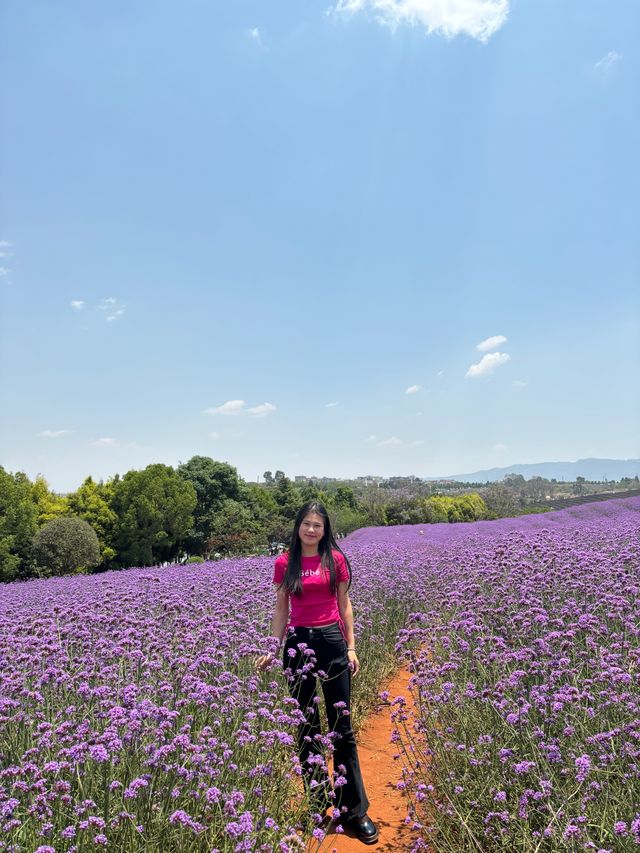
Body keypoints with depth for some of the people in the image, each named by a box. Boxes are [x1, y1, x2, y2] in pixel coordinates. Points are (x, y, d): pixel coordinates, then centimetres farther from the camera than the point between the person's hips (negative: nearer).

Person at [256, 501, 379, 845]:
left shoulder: (336, 559, 0)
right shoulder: (284, 563, 1)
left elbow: (344, 605, 4)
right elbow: (281, 609, 6)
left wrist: (352, 647, 0)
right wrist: (273, 648, 0)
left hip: (332, 640, -1)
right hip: (298, 643, 1)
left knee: (342, 725, 2)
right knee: (306, 725, 10)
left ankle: (355, 810, 11)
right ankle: (317, 800, 24)